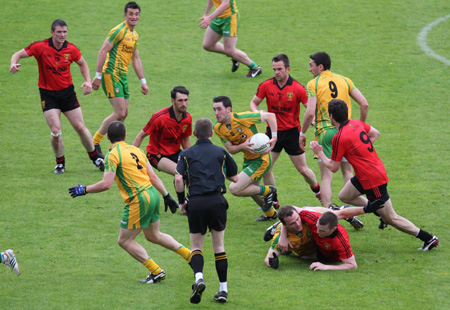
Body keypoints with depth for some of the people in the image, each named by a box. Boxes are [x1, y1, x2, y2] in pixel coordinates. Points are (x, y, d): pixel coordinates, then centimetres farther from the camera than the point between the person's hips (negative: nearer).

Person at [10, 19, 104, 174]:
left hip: (67, 92, 2)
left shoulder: (71, 49, -5)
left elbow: (82, 63, 14)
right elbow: (18, 55, -7)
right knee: (55, 131, -14)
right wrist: (14, 64, -30)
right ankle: (60, 163, 9)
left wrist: (88, 81, 0)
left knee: (80, 127, 3)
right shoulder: (40, 47, -13)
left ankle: (95, 157, 24)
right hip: (48, 93, -2)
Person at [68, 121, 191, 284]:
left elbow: (106, 184, -18)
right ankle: (190, 254, 25)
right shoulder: (136, 150, 12)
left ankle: (156, 272, 3)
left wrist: (84, 190, -6)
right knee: (154, 236, 27)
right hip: (152, 194, 8)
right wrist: (167, 196, 17)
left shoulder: (113, 155, -10)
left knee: (124, 241, 6)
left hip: (139, 200, -8)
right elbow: (153, 176, 11)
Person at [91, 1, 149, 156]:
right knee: (120, 113, -12)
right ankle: (95, 141, -2)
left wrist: (143, 81, 20)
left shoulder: (135, 35, 15)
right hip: (111, 75, -9)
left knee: (124, 113, 9)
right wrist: (98, 76, -19)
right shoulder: (119, 31, -13)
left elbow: (136, 59, 23)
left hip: (122, 76, 9)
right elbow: (102, 52, -16)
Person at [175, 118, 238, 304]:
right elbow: (234, 178, 16)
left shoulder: (186, 154, 8)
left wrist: (181, 201, 6)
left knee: (196, 246, 11)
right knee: (219, 246, 13)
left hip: (196, 203, -1)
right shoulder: (221, 153, 11)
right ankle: (223, 289, 11)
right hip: (217, 201, 1)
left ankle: (199, 277, -16)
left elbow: (179, 179, -6)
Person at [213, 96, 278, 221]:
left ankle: (268, 190, 5)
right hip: (248, 159, 8)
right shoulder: (218, 128, -8)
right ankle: (271, 213, 49)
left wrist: (274, 137, -26)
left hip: (260, 159, -8)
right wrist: (243, 146, -29)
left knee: (235, 189, -16)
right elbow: (231, 149, -7)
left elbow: (270, 116, -18)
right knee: (251, 189, 23)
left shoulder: (242, 118, -27)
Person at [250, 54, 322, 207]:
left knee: (303, 170, 3)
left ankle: (318, 192, 30)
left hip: (292, 131, -2)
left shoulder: (297, 88, -13)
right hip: (273, 131, 2)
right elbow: (253, 102, 6)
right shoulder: (266, 86, -6)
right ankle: (273, 202, 13)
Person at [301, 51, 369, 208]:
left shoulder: (313, 84, -3)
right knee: (347, 173, 16)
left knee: (326, 177, -2)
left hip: (325, 131, -4)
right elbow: (364, 104, 4)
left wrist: (302, 133, -1)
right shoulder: (345, 80, 10)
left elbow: (310, 112, -13)